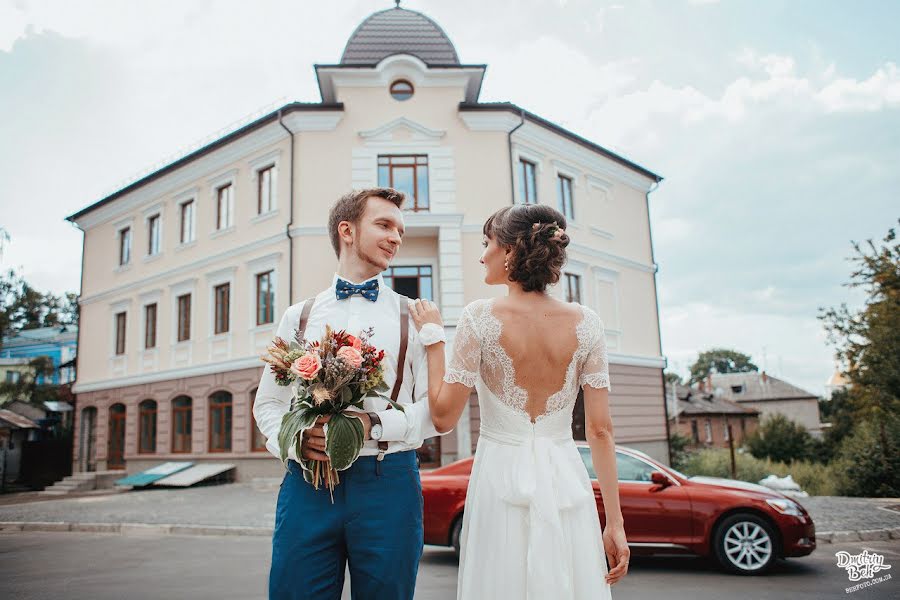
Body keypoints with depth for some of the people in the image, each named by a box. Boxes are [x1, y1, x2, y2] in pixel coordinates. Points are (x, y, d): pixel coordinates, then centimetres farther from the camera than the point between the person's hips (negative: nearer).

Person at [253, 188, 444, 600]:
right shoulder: (300, 315, 13)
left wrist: (374, 425, -15)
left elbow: (435, 408, 0)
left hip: (388, 483, -1)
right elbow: (267, 401, 13)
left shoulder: (412, 315, 6)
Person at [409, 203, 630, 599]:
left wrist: (432, 338, 0)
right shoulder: (585, 322, -3)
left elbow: (443, 417, -9)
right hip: (567, 482, 3)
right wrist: (615, 523, 3)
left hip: (502, 478, -2)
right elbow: (600, 430, -2)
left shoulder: (481, 317, -11)